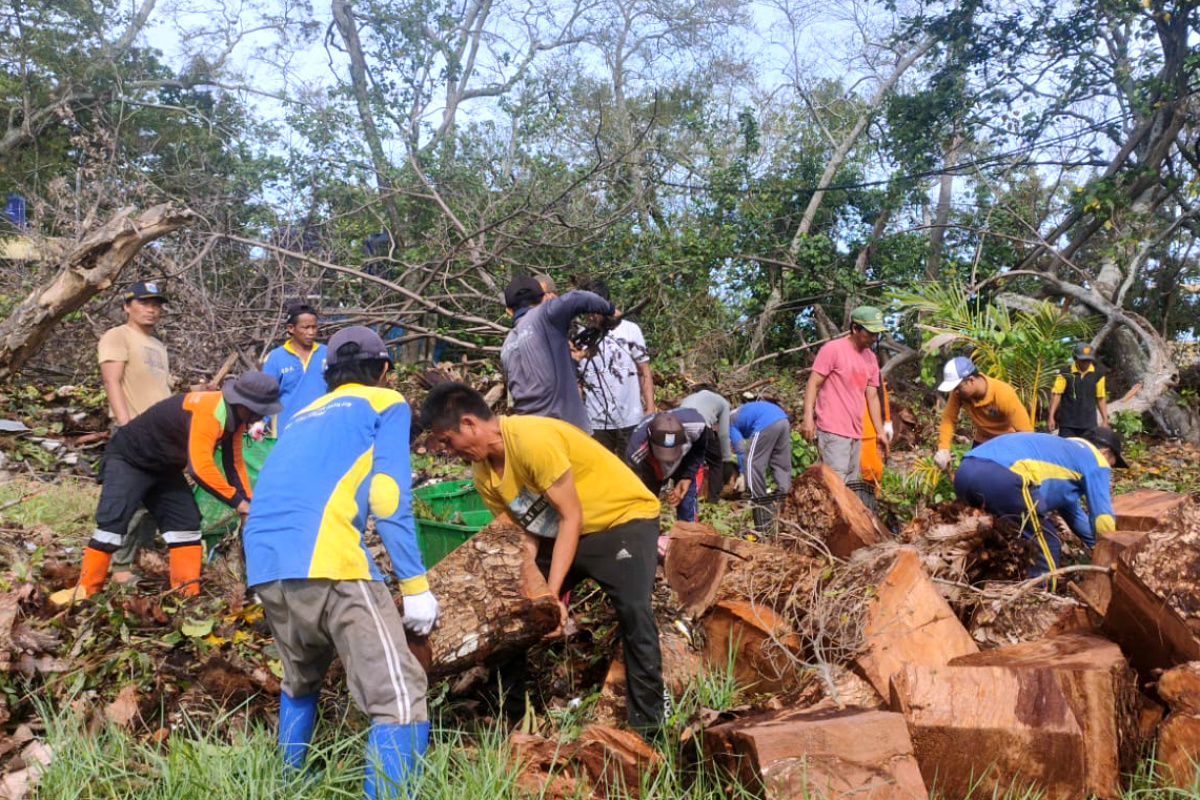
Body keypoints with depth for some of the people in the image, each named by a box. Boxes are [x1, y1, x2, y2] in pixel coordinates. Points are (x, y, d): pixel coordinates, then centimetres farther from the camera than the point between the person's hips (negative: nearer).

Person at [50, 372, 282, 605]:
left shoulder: (235, 417, -8)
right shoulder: (207, 413, -38)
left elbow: (234, 464, 1)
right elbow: (200, 468, -45)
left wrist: (249, 503, -9)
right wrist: (238, 502, -38)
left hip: (164, 467, 9)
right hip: (129, 459, -8)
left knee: (186, 523, 0)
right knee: (112, 521, -15)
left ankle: (189, 594, 1)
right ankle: (86, 589, -1)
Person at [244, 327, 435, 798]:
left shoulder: (305, 415, 31)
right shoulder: (386, 404, 13)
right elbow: (388, 497, -1)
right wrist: (416, 586, -1)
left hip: (263, 565, 8)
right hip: (326, 561, -7)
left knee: (301, 682, 30)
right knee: (400, 699, -9)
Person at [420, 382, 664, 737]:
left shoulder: (533, 439, -29)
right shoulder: (485, 474, -3)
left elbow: (571, 516, -26)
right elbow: (525, 534, -1)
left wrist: (551, 595, -26)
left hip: (624, 518, -8)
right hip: (561, 532, 8)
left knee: (633, 610, -25)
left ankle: (647, 722, -11)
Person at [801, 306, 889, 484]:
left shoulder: (871, 358, 14)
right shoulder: (832, 349, -7)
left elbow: (872, 397, 18)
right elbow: (813, 384, -9)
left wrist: (880, 432, 15)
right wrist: (808, 418, -20)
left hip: (855, 433, 8)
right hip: (833, 431, -8)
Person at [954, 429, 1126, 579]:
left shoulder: (1063, 451, 42)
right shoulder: (1096, 460, 19)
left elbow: (1070, 510, 54)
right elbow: (1102, 517, 17)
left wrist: (1097, 543, 61)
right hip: (1001, 476, -9)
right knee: (1048, 546, 8)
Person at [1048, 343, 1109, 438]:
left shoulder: (1098, 374, 4)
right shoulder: (1065, 373, -4)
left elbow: (1101, 398, 10)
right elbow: (1056, 394, -6)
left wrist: (1105, 419, 9)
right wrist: (1051, 417, -12)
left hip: (1089, 424, 2)